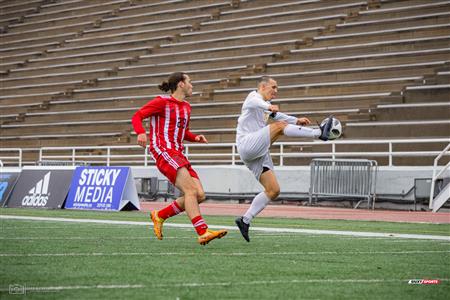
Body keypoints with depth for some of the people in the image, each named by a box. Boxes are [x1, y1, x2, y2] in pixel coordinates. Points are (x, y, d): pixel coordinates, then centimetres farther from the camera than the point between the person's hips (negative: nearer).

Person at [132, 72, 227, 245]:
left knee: (199, 195, -5)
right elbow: (137, 117, -2)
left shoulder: (186, 107, 22)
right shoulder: (162, 102, -1)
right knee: (191, 190, -23)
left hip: (178, 154, 8)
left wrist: (196, 138, 11)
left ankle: (159, 216, 9)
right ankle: (203, 232, -30)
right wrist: (141, 132, -23)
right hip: (162, 151, -8)